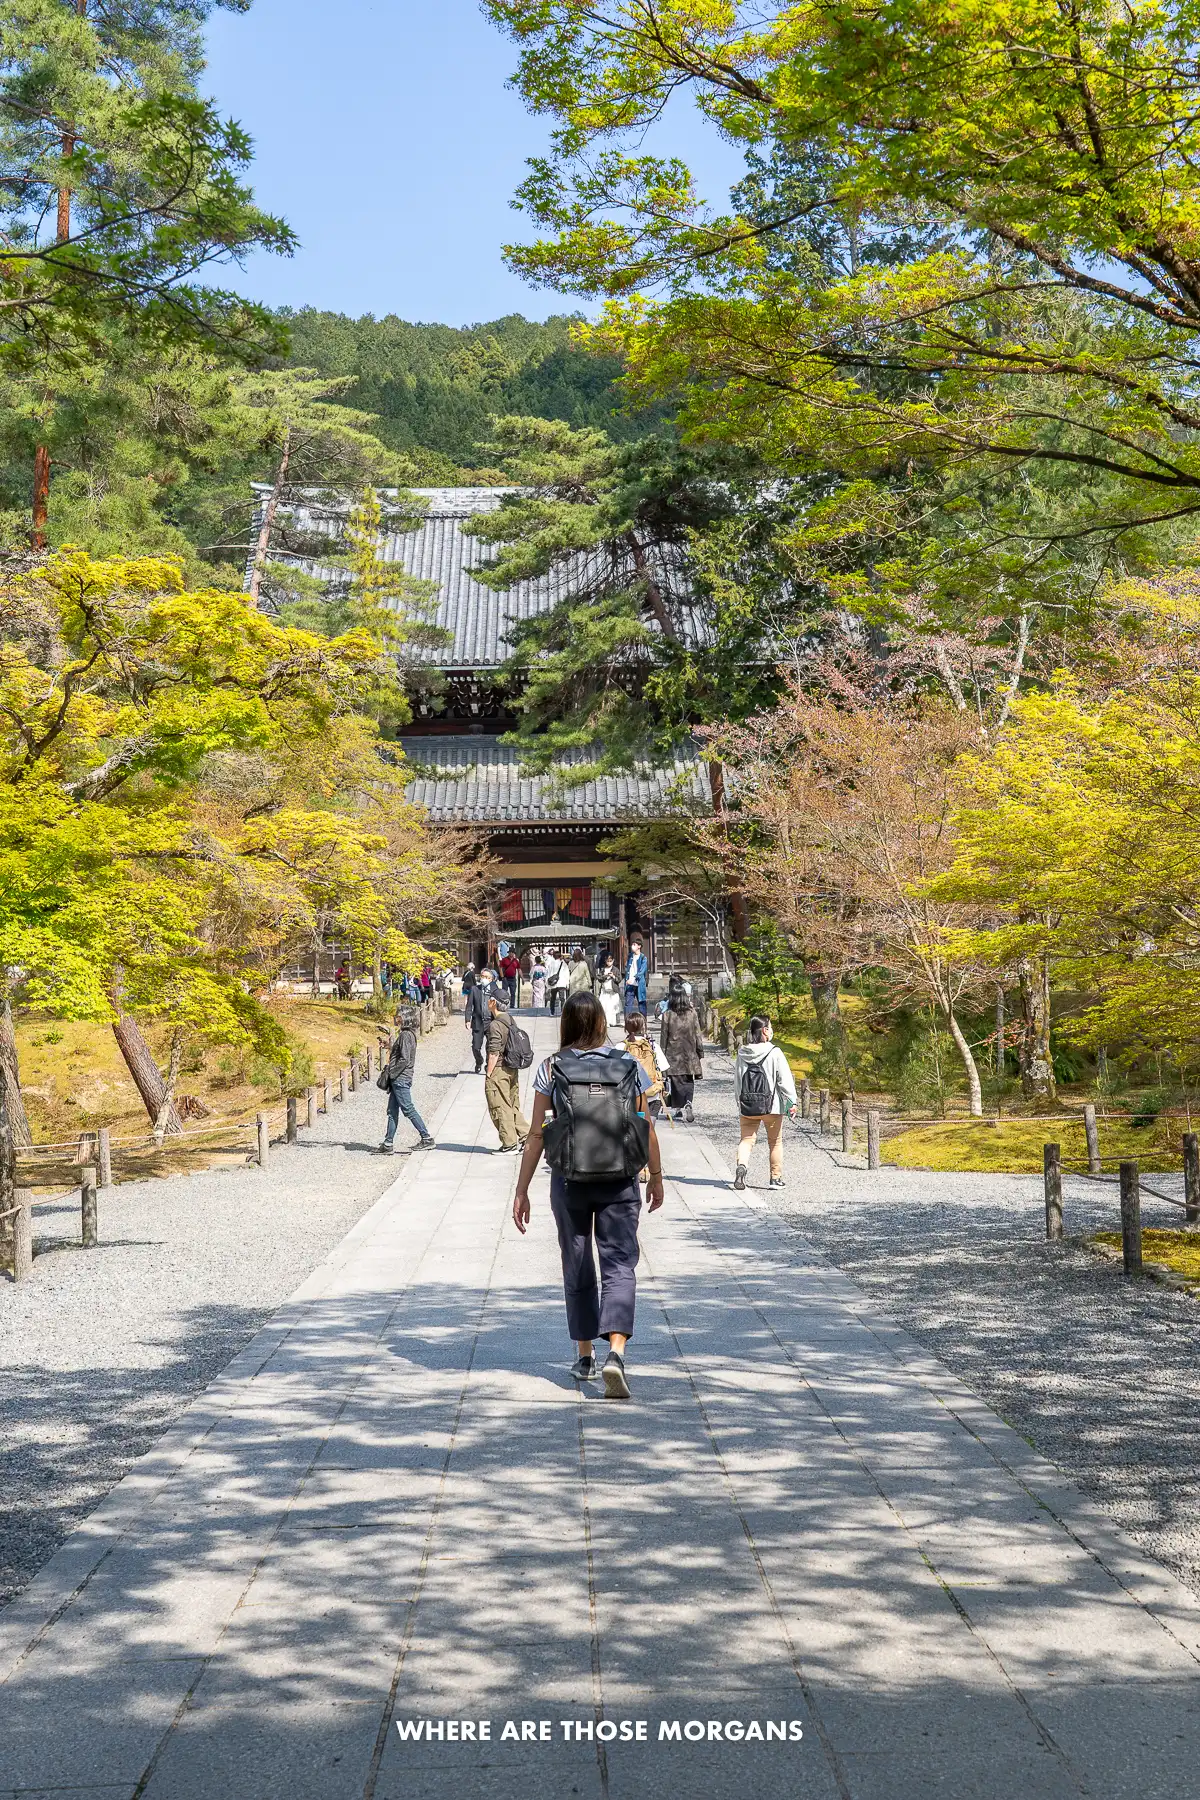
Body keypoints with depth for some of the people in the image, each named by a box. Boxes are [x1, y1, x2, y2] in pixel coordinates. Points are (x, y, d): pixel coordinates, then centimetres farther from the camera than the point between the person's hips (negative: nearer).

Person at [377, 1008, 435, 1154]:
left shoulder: (405, 1035, -17)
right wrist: (389, 1066, 12)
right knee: (392, 1111, 10)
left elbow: (404, 1060, -22)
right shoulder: (409, 1034, 13)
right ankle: (388, 1143, 12)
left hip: (400, 1078, -10)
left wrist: (392, 1073, -15)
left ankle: (426, 1138, -1)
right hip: (399, 1079, 10)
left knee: (408, 1110, -5)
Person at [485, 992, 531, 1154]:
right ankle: (525, 1136, 13)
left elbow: (494, 1053, -18)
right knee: (513, 1106, 16)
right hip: (513, 1070, 9)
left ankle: (509, 1144, 3)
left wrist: (488, 1075, -11)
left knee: (500, 1108, 0)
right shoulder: (510, 1021, 10)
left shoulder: (495, 1025, -17)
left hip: (499, 1070, -9)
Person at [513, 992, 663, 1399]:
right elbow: (646, 1128, 1)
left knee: (577, 1268, 15)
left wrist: (521, 1191, 0)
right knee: (619, 1266, -1)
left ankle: (585, 1357, 24)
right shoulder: (627, 1064, -2)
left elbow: (537, 1134, -5)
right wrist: (656, 1177, 14)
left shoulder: (551, 1068, -4)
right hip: (618, 1180, -1)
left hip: (568, 1178, 1)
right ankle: (615, 1352, -21)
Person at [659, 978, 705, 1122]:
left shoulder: (667, 1015, -8)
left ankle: (677, 1108, -2)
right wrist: (701, 1054, 9)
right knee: (689, 1081, 10)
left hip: (673, 1055, -1)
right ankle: (688, 1103, -10)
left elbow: (664, 1037, -3)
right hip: (690, 1054, 1)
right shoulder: (692, 1013, -3)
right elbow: (698, 1035, 1)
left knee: (677, 1082, 6)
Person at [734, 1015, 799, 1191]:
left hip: (747, 1105, 3)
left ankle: (741, 1165, -22)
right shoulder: (774, 1052, -11)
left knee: (747, 1139, 6)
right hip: (771, 1105, -3)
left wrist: (739, 1101, 21)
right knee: (775, 1142, 12)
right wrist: (792, 1102, -9)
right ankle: (776, 1178, 18)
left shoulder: (742, 1053, 3)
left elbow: (737, 1080, 10)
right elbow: (785, 1079, -12)